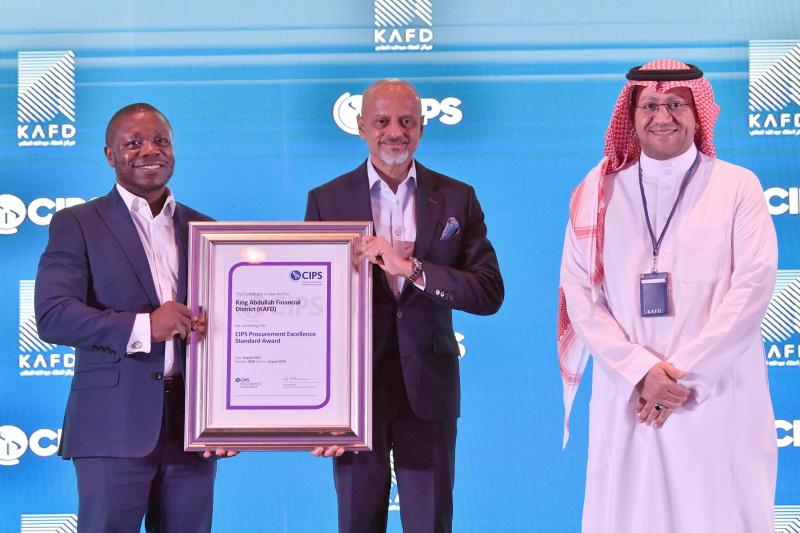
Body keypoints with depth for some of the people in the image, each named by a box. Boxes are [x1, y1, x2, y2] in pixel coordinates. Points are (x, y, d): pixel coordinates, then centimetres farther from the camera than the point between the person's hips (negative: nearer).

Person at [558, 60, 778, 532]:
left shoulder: (738, 187, 4)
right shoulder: (598, 191, 9)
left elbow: (753, 286, -4)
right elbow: (580, 291, 3)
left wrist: (683, 371, -11)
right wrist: (640, 371, -10)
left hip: (717, 400, -1)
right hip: (624, 398, 2)